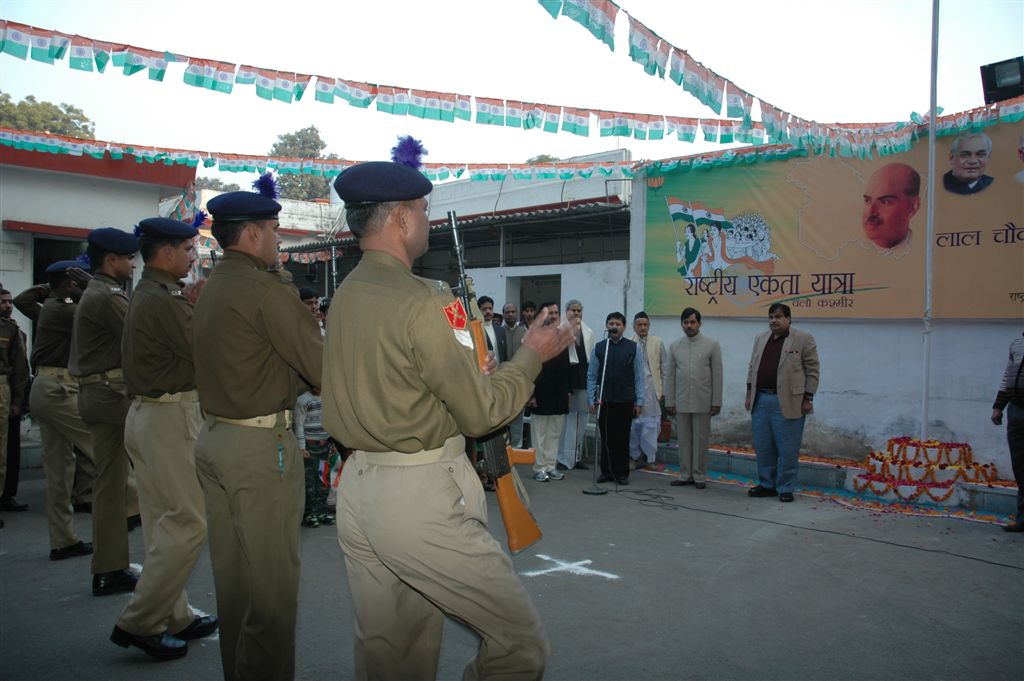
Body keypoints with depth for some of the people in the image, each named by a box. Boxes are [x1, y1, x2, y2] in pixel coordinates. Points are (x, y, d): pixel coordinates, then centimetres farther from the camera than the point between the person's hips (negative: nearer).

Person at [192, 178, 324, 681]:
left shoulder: (210, 291, 13)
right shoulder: (266, 289, -14)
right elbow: (321, 367, -16)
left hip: (213, 438, 9)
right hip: (261, 443, -9)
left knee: (232, 576, 17)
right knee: (273, 585, -1)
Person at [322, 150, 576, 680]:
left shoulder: (344, 296, 8)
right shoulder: (421, 300, -17)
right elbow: (482, 413, -13)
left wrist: (478, 373, 17)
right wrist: (531, 355, 1)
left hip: (357, 490, 9)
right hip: (419, 497, -9)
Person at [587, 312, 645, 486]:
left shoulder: (633, 348, 2)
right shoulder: (598, 348, 3)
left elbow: (639, 377, 2)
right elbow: (591, 376, 5)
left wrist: (639, 401, -1)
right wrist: (591, 400, 0)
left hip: (626, 401, -1)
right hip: (604, 401, 1)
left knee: (623, 438, 7)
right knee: (607, 438, 7)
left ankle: (622, 473, 16)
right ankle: (607, 472, 16)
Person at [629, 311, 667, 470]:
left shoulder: (657, 343, 6)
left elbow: (664, 367, 8)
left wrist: (664, 390, 5)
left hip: (651, 389, 1)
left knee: (651, 424, -1)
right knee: (633, 423, 4)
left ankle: (649, 457, 9)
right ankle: (635, 455, 17)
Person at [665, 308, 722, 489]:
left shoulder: (712, 345, 0)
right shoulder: (674, 346, 7)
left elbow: (717, 375, -1)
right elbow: (670, 376, 8)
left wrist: (716, 402, -5)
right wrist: (669, 401, 3)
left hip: (702, 402, -2)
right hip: (681, 402, 2)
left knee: (701, 440, 3)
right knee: (684, 440, 7)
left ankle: (699, 476, 12)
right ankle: (685, 474, 15)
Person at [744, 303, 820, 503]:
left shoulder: (803, 340, -4)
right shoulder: (760, 339, 13)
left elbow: (812, 370, -5)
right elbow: (752, 368, 16)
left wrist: (808, 398, -8)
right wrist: (749, 394, 11)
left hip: (788, 403, -5)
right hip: (761, 401, 6)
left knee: (787, 449, 0)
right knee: (762, 447, 10)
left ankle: (785, 488, 11)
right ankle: (766, 485, 21)